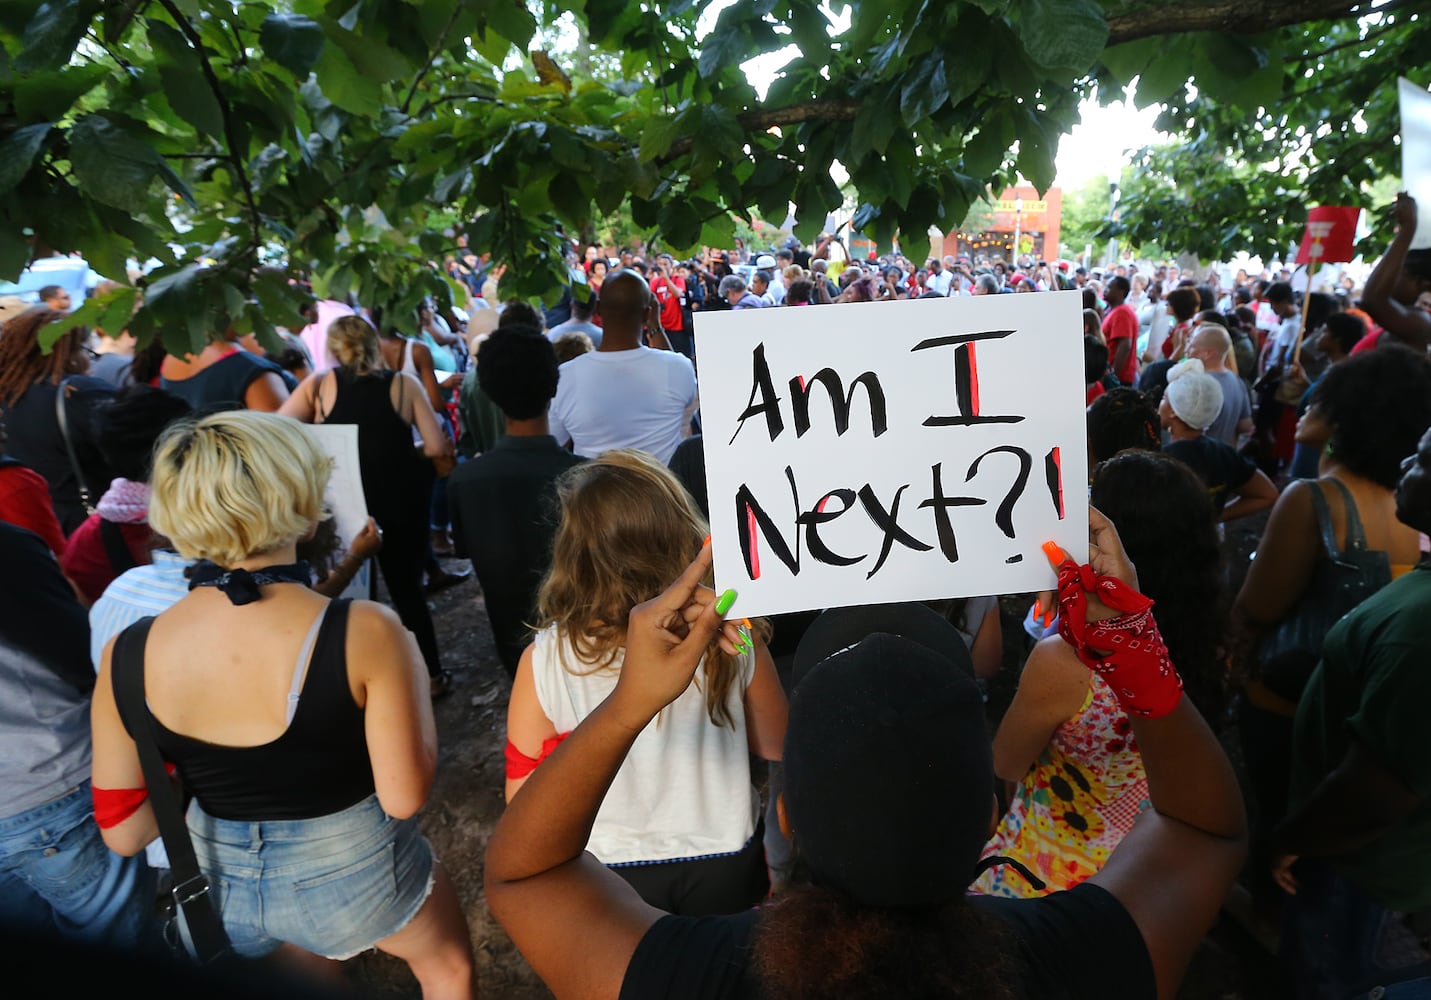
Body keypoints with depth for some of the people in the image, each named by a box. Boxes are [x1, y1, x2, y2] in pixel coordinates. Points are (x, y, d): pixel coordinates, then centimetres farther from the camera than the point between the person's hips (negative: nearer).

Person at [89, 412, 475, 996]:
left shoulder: (125, 654, -17)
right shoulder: (364, 633, -29)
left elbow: (124, 832, -7)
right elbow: (405, 796, -21)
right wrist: (412, 673, -8)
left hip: (215, 885, 4)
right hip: (350, 875, -3)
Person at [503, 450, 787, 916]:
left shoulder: (545, 661, -24)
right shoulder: (732, 637, -22)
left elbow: (523, 795, -11)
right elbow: (775, 747, -6)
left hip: (611, 872, 0)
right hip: (725, 863, 1)